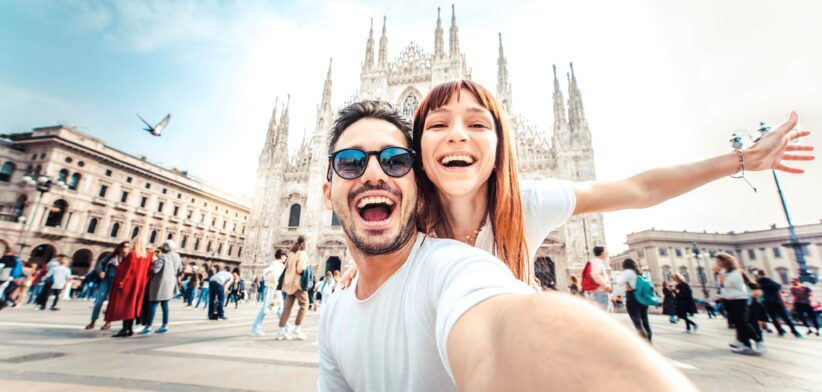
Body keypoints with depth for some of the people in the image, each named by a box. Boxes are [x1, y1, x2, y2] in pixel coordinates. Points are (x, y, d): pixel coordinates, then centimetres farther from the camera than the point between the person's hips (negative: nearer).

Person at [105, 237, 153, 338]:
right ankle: (130, 329, 14)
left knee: (124, 305, -1)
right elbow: (148, 270, 5)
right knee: (132, 305, 13)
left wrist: (120, 282, -9)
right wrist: (143, 282, 13)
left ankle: (125, 329, -4)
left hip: (128, 283, -6)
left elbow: (126, 269, -15)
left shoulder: (132, 254, -15)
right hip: (139, 283, 6)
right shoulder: (148, 255, 2)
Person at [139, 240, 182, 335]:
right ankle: (165, 325, 15)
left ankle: (148, 326, 1)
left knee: (154, 304, -1)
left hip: (160, 283, -7)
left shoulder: (163, 257, -14)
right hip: (170, 283, 7)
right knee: (165, 304, 13)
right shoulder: (177, 257, 8)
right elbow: (180, 271, 14)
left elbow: (155, 269, -22)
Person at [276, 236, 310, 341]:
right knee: (304, 305, 2)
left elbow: (286, 266, 16)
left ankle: (281, 331, 8)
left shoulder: (291, 253, 13)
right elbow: (300, 269, -17)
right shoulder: (303, 254, -10)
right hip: (298, 282, -7)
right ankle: (296, 330, 0)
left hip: (289, 282, 8)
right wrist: (307, 268, 0)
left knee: (287, 307, 9)